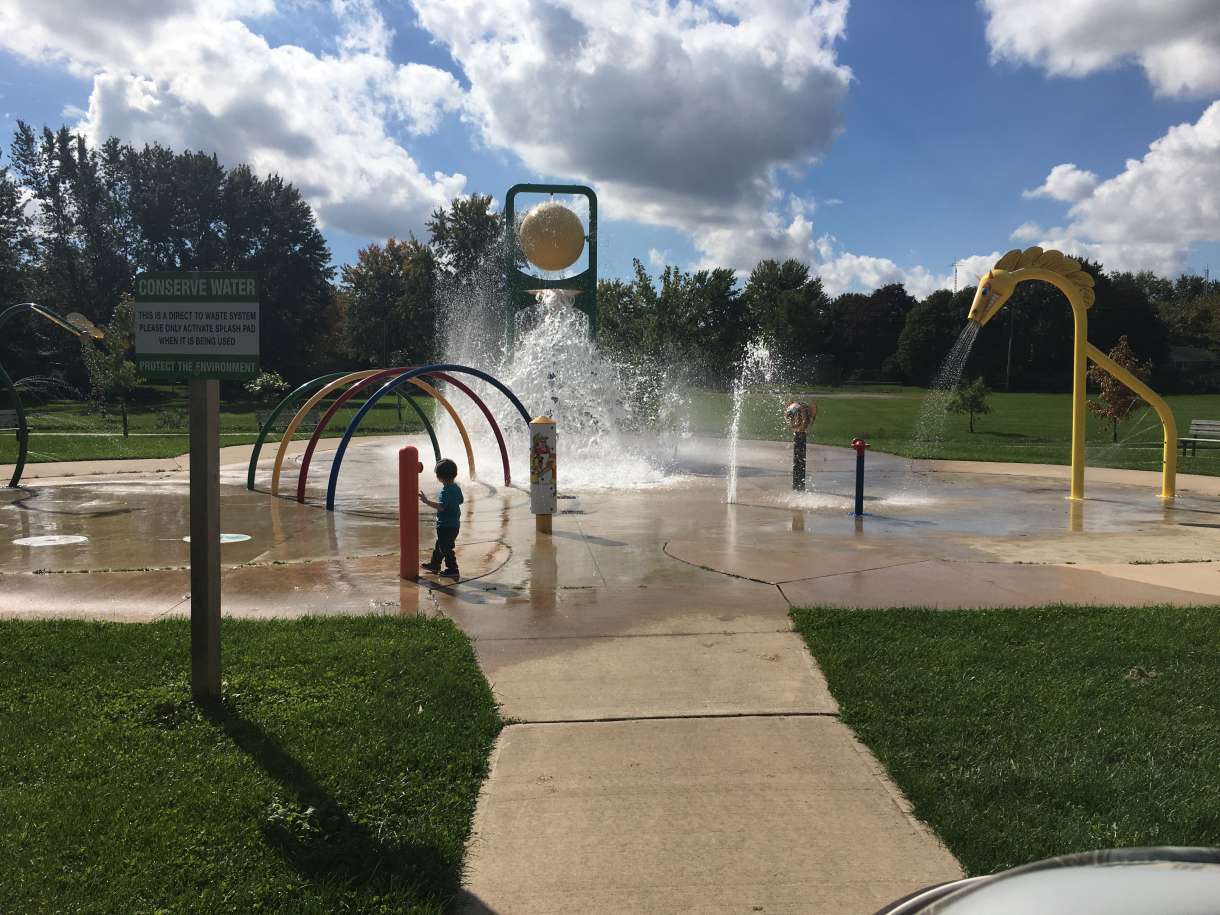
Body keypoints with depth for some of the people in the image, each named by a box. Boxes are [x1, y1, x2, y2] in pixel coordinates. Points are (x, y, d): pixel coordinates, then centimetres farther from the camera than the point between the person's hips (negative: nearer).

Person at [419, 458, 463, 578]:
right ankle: (435, 565, 38)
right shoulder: (456, 487, 4)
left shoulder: (446, 490, -24)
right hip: (455, 524, 10)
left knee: (446, 548, 1)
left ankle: (453, 570, 8)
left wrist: (427, 501, -32)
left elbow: (441, 506, -33)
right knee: (440, 545, 24)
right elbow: (461, 500, 18)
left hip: (446, 526, -10)